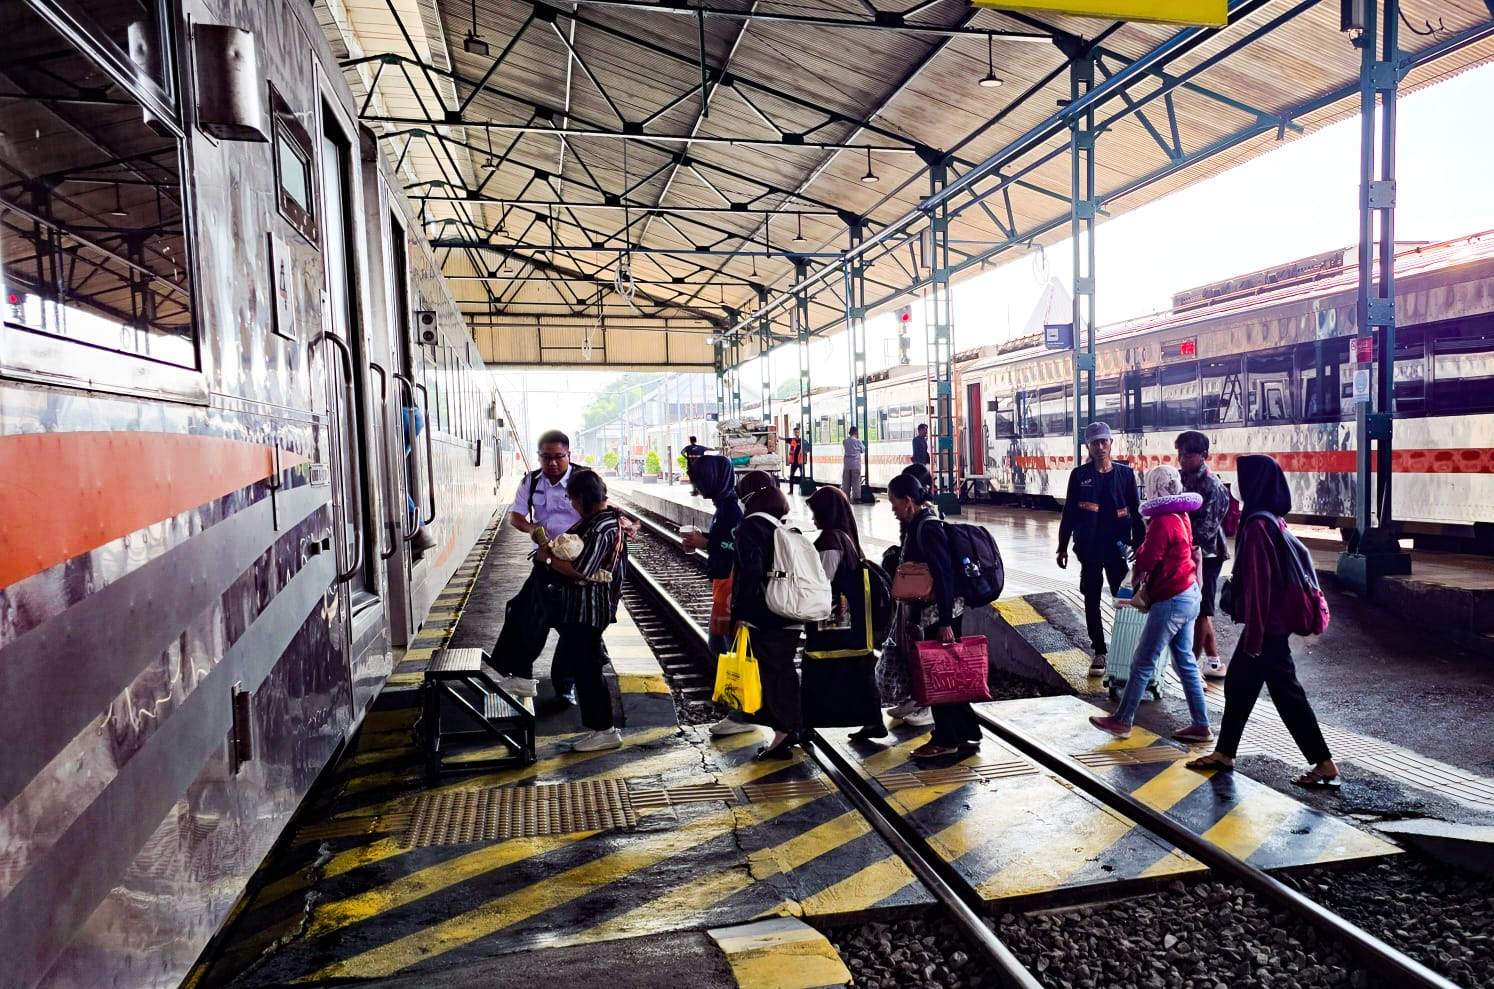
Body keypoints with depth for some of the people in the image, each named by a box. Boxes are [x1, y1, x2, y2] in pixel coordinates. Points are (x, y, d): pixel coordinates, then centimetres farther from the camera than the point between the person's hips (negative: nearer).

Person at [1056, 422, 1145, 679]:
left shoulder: (1125, 474, 1)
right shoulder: (1079, 475, 0)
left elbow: (1135, 512, 4)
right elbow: (1069, 513, 3)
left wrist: (1139, 543, 2)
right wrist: (1062, 547, 3)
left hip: (1117, 546, 0)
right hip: (1088, 549, 0)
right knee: (1092, 601, 7)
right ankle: (1099, 653, 17)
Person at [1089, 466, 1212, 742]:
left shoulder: (1162, 521, -19)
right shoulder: (1181, 516, 9)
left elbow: (1147, 559, -15)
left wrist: (1136, 579, 6)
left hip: (1170, 600, -10)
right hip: (1188, 594, 10)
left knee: (1142, 664, -1)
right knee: (1185, 661, 13)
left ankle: (1122, 721, 8)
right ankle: (1201, 725, 17)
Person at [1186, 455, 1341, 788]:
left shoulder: (1257, 525, -21)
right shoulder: (1273, 520, 8)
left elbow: (1257, 584, -22)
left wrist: (1253, 635, -18)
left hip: (1266, 626, -10)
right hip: (1275, 621, 10)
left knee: (1286, 692, 2)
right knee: (1238, 682, 16)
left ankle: (1324, 764, 12)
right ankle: (1223, 753, 26)